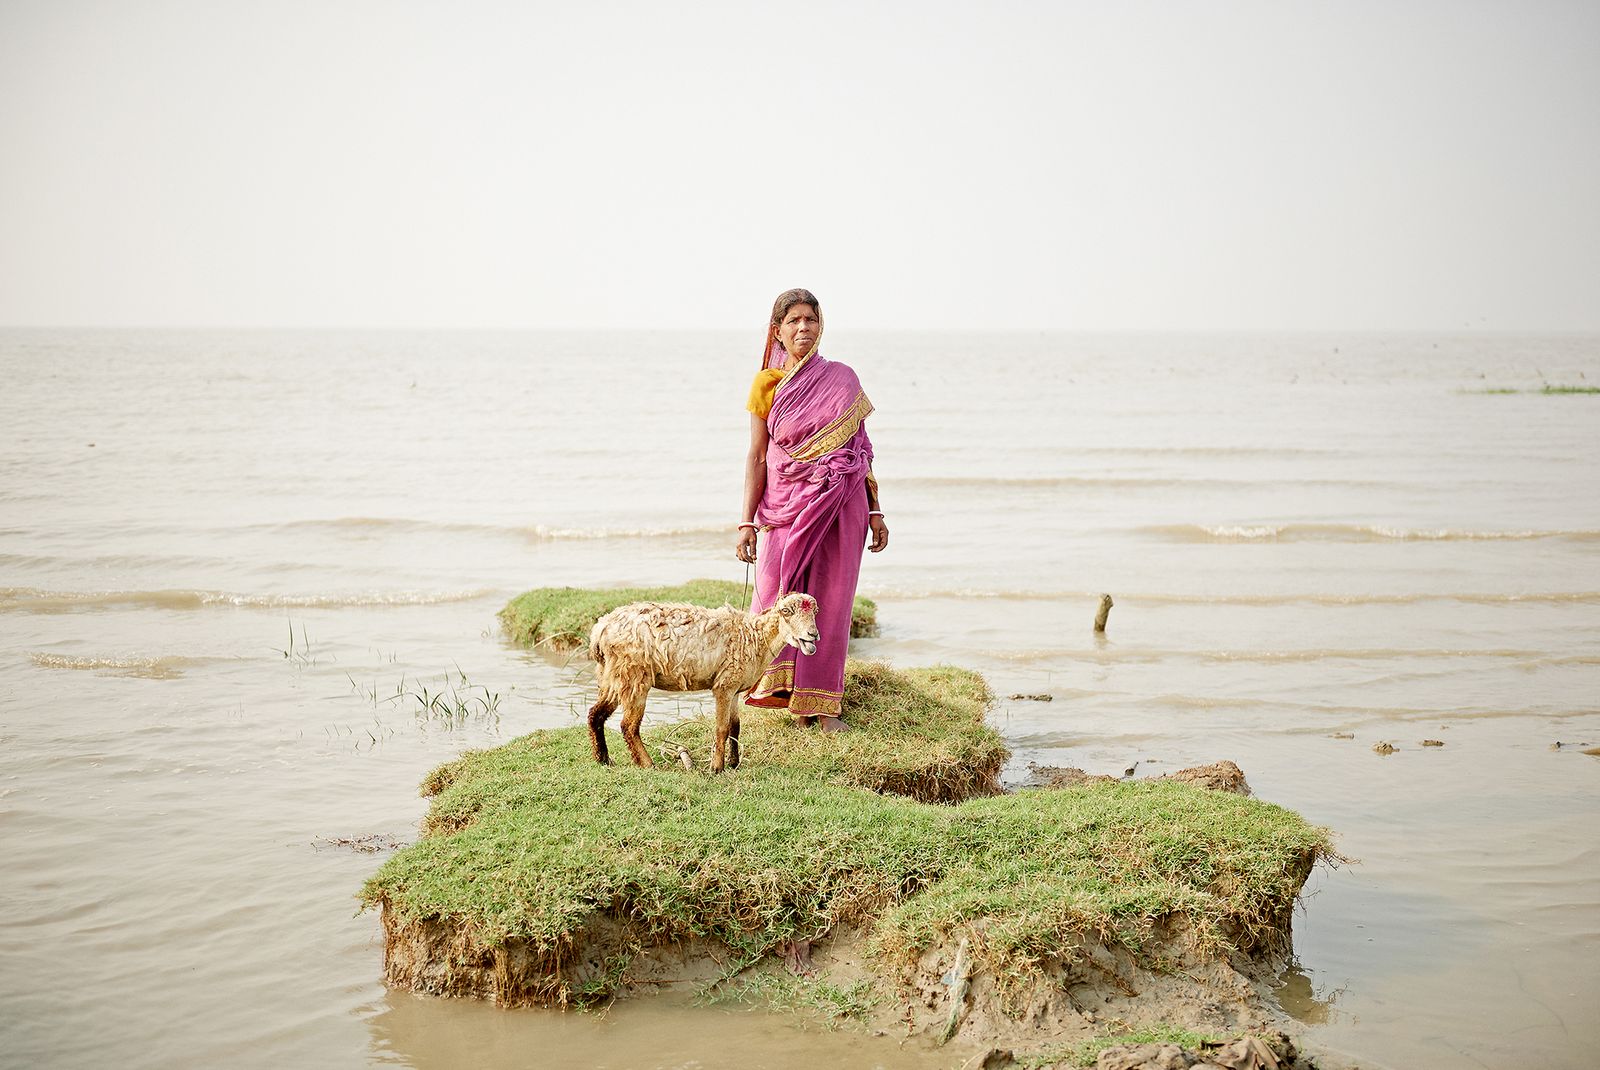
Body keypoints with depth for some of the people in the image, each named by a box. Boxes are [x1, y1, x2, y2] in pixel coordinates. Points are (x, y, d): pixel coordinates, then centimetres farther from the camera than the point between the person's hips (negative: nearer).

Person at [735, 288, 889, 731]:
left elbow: (861, 448, 11)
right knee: (779, 597, -6)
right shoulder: (766, 384, 3)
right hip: (785, 506, -1)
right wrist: (746, 521, -4)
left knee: (831, 601, 1)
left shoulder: (842, 379, 7)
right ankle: (780, 686, 10)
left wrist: (875, 511, 7)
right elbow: (757, 457, 3)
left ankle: (823, 702, 9)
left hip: (839, 504, 1)